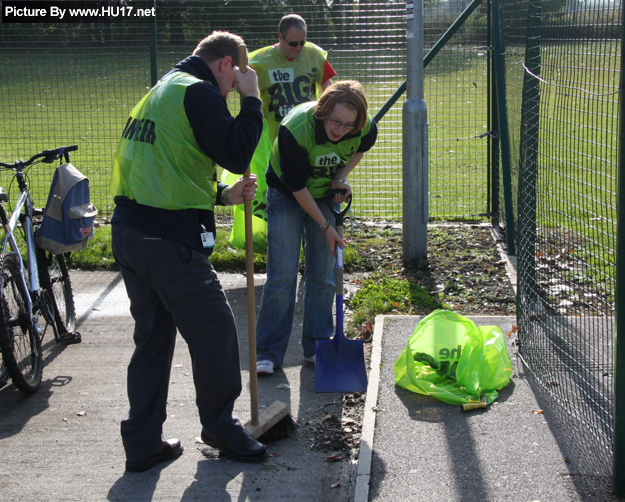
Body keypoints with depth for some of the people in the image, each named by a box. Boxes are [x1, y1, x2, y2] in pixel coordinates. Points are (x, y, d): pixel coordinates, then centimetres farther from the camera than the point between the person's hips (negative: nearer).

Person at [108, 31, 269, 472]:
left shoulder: (163, 91, 23)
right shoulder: (199, 92, -8)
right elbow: (236, 153, -16)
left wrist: (222, 195, 16)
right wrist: (251, 100, -4)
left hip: (130, 232, 10)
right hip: (169, 240, -10)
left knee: (152, 336, 16)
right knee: (215, 332, 5)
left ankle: (143, 444, 22)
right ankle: (220, 426, 22)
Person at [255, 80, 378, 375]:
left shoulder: (365, 130, -21)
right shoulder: (295, 129, -34)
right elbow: (297, 186, -24)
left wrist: (341, 177, -11)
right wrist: (325, 226, -19)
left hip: (326, 194, 4)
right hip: (287, 195, -4)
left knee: (323, 277, 2)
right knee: (281, 275, -7)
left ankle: (316, 347, 15)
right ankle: (268, 352, 2)